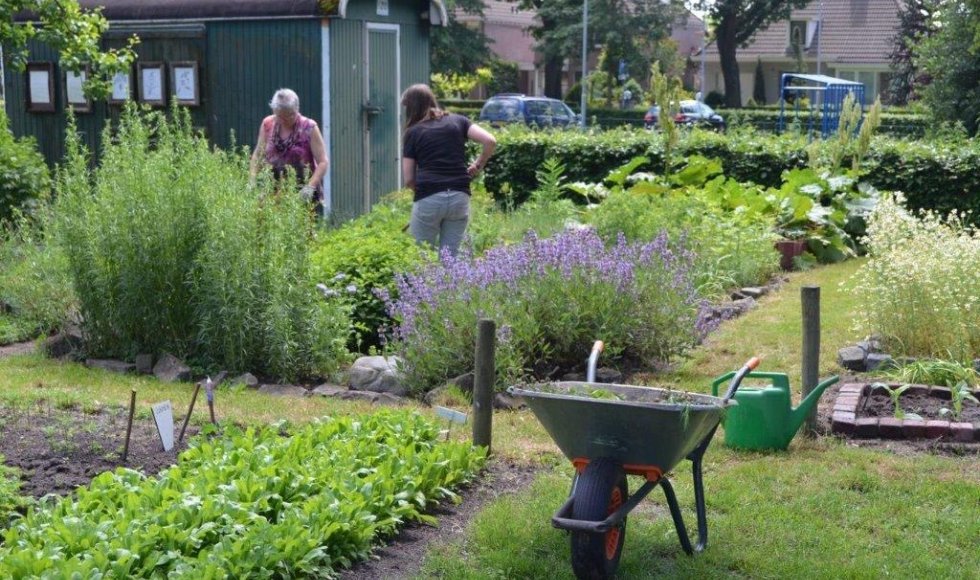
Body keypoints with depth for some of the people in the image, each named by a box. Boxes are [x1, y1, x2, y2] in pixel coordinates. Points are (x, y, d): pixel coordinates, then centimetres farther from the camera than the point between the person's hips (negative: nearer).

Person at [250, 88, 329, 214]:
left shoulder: (309, 128, -5)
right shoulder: (267, 125, 5)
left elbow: (323, 162, -8)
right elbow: (257, 155, 12)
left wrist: (311, 186, -21)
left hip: (303, 194, -2)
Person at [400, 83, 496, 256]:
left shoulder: (413, 132, 6)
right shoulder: (457, 121, 11)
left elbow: (408, 179, 3)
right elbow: (490, 141, -1)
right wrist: (478, 165, 13)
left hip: (428, 199, -3)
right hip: (459, 198, 3)